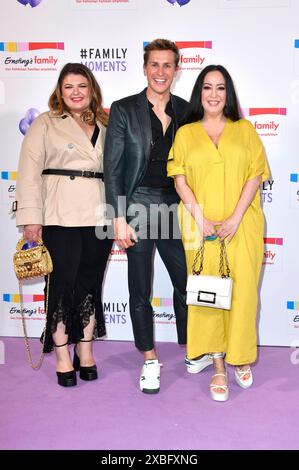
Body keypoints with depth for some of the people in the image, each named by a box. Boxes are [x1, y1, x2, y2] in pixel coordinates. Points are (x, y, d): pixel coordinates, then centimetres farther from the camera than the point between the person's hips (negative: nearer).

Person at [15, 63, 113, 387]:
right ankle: (62, 357, 14)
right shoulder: (45, 123, 5)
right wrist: (30, 217, -10)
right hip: (61, 217, -3)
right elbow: (29, 171, -2)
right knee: (62, 283, 1)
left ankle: (86, 350, 23)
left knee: (91, 283, 9)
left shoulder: (105, 125, 15)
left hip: (100, 215, 3)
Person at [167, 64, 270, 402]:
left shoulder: (245, 129, 10)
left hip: (241, 226, 0)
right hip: (202, 227, 0)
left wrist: (235, 218, -10)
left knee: (243, 290, 2)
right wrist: (200, 218, -11)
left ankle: (241, 356, 24)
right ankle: (218, 366, 13)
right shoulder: (185, 133, 10)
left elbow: (256, 174, 1)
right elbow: (179, 178, 2)